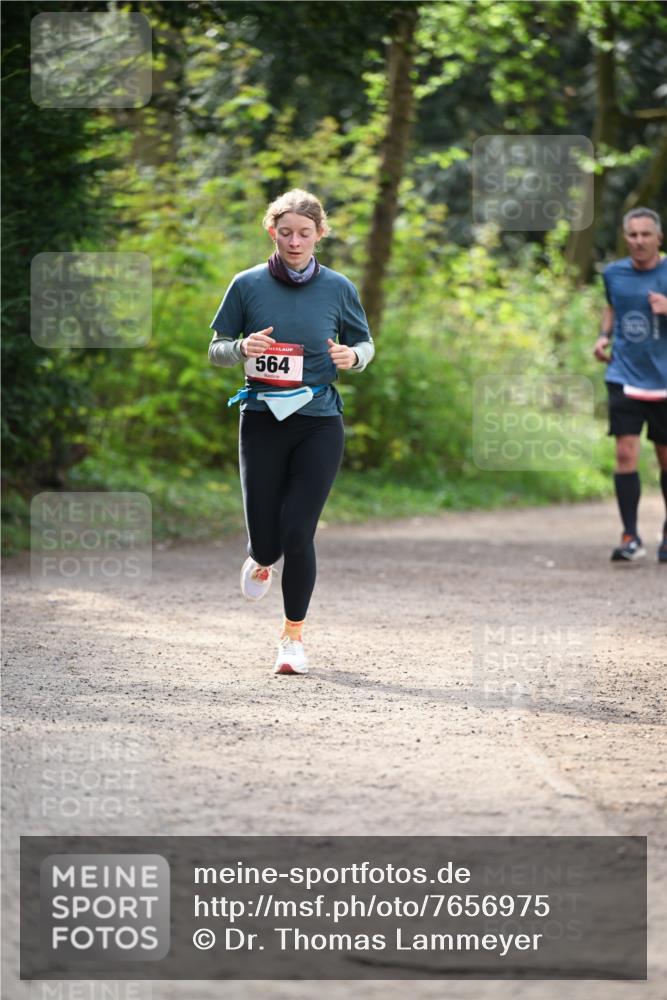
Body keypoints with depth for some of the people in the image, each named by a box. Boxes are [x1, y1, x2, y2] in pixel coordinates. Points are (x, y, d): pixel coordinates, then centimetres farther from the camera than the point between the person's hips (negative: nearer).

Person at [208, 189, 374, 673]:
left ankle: (294, 635, 10)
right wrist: (241, 348, -15)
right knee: (265, 536, 0)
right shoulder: (248, 285, 0)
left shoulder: (338, 288, 1)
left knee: (298, 532, -7)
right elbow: (216, 350, 7)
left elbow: (365, 343, 13)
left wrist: (353, 356, -10)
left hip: (319, 423, 0)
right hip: (262, 421, 1)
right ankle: (262, 560, 40)